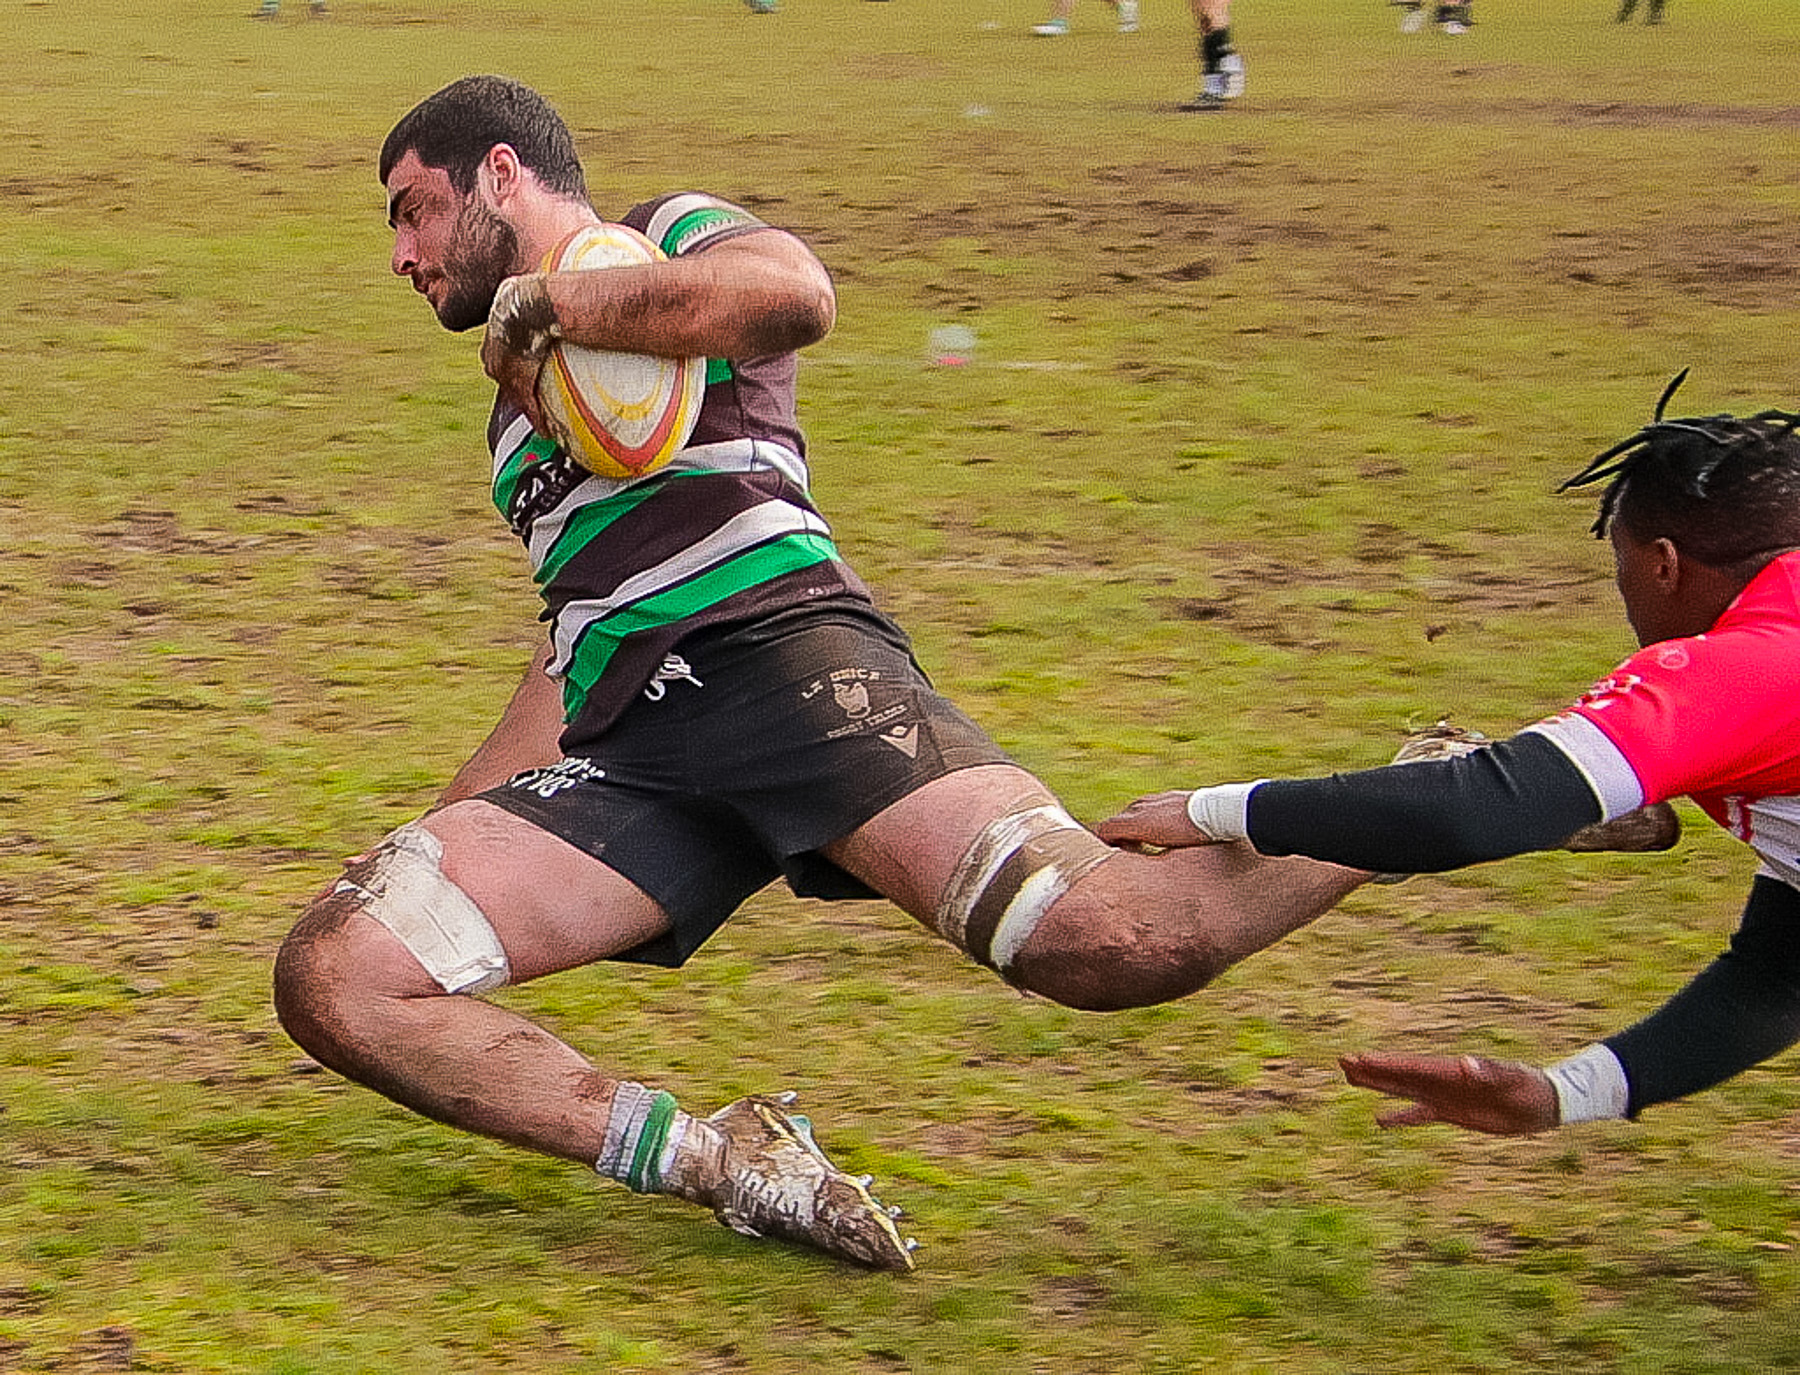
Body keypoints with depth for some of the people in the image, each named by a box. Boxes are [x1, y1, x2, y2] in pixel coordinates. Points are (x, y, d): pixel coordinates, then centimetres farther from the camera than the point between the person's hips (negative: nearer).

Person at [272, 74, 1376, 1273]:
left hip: (777, 651, -8)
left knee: (1102, 940, -29)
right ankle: (713, 1159, -18)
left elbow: (791, 294, -15)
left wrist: (547, 299, -4)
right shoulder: (520, 399, 35)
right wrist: (437, 838, 33)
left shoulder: (671, 236, 11)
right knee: (331, 978, -15)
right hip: (618, 754, 8)